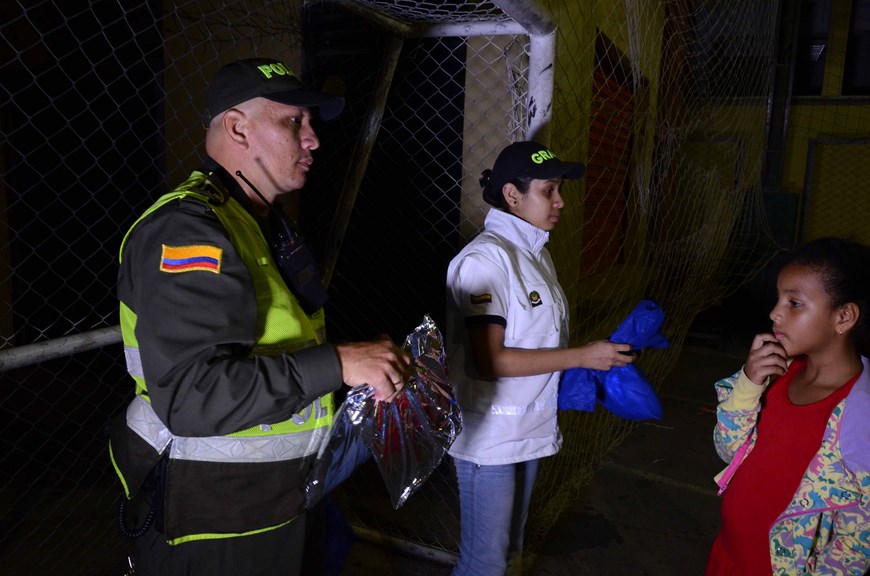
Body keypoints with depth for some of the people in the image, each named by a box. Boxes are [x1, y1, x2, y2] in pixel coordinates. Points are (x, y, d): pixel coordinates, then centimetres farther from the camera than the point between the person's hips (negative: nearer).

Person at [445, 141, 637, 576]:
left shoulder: (535, 253, 7)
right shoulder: (486, 258, -19)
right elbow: (488, 360, -24)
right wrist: (582, 356, -21)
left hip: (528, 431, 8)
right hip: (490, 437, -8)